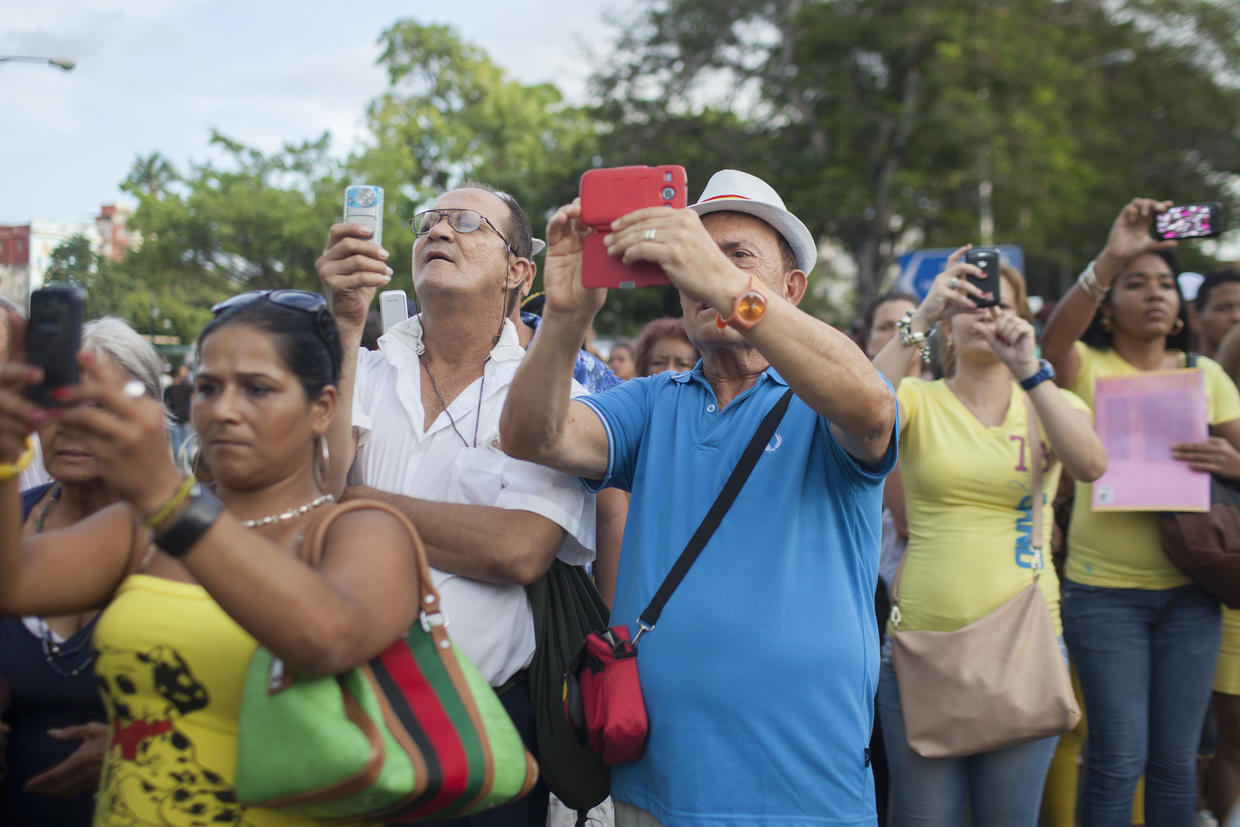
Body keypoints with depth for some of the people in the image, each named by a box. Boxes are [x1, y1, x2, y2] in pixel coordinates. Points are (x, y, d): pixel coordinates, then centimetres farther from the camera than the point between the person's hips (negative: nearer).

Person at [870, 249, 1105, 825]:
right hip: (921, 644, -1)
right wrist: (921, 318, -25)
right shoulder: (918, 400, 3)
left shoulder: (1049, 403, 8)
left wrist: (1027, 368, -21)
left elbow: (1090, 465, -14)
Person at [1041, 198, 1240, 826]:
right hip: (1103, 591, -3)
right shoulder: (1086, 367, -1)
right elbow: (1055, 337, -24)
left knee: (1177, 758, 8)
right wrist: (1109, 258, -35)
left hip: (1188, 591, 3)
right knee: (1119, 757, -3)